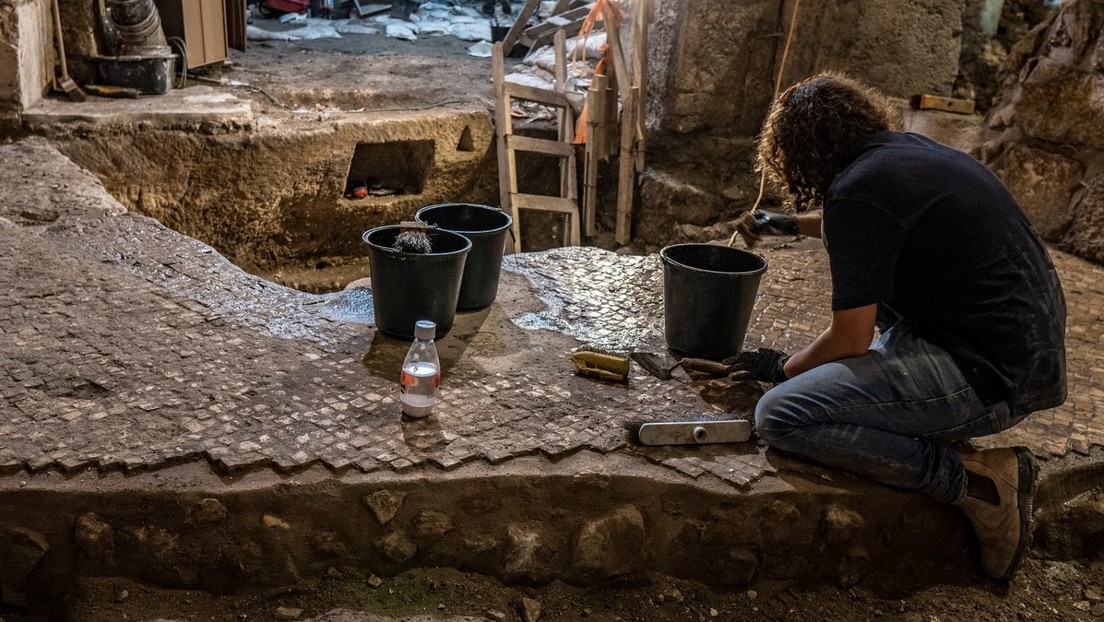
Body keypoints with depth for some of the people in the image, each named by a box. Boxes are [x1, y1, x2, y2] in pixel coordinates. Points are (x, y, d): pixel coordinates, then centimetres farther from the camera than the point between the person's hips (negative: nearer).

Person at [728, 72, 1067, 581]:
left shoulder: (857, 189, -16)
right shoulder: (910, 151, 12)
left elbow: (850, 340, -13)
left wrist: (783, 368, 7)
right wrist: (790, 224, 51)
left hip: (989, 375, -10)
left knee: (780, 416, -17)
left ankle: (974, 480, -9)